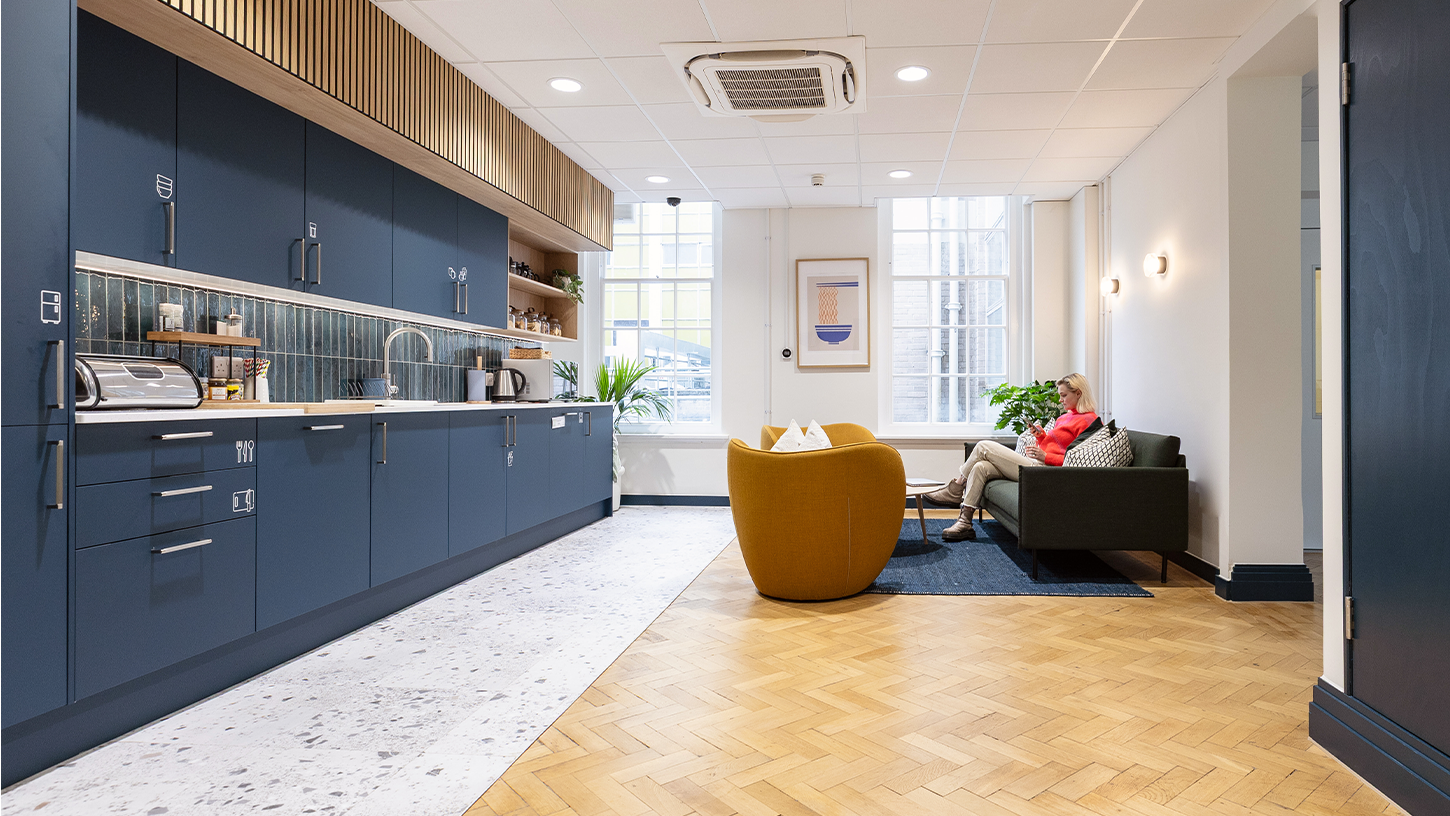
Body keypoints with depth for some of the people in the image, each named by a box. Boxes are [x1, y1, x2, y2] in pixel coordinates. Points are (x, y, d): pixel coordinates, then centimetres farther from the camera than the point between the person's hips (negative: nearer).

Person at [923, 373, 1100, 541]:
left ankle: (954, 492, 4)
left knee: (984, 447, -9)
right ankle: (964, 522, -9)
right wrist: (1041, 435, 8)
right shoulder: (1067, 416, 22)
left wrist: (1044, 456, -20)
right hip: (1034, 465, 9)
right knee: (980, 467, -9)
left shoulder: (1088, 420, -7)